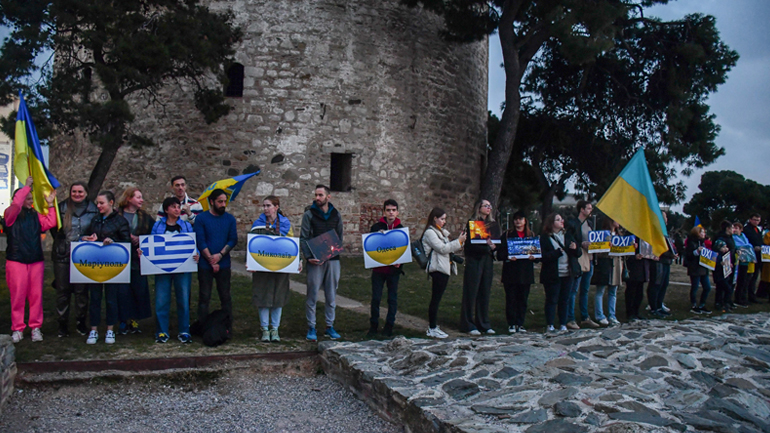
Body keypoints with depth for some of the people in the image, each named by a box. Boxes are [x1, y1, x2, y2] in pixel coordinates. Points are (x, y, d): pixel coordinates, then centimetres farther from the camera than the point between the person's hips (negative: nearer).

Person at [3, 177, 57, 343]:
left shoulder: (36, 216, 12)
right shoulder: (11, 215, 0)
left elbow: (50, 223, -3)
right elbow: (16, 203, -20)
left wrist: (50, 205, -3)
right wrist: (26, 186, -12)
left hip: (36, 262, 4)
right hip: (16, 261, -4)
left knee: (36, 295, 4)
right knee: (18, 296, 0)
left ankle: (36, 327, 12)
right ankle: (17, 329, 9)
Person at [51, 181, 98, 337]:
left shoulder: (93, 210, 2)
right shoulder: (62, 208, 1)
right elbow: (53, 228, 10)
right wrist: (61, 242, 3)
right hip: (62, 256, 0)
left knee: (82, 290, 5)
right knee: (62, 290, 4)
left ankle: (81, 322, 17)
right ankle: (62, 323, 14)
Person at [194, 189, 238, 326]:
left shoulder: (230, 219, 7)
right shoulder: (201, 218, 0)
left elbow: (233, 240, 1)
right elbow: (200, 241, -5)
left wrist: (220, 255, -13)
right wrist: (211, 260, -10)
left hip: (224, 264, 2)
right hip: (205, 264, -2)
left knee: (225, 297, 5)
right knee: (204, 297, 4)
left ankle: (227, 326, 12)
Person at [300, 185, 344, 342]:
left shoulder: (336, 215, 9)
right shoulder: (309, 214, 1)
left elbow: (340, 237, 12)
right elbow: (303, 238, -3)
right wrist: (308, 257, -16)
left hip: (332, 259, 3)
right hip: (315, 260, -3)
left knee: (331, 295, 8)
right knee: (312, 294, -1)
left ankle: (330, 326, 18)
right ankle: (311, 327, 8)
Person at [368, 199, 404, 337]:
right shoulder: (376, 227, 1)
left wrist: (399, 262, -11)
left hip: (393, 269, 1)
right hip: (378, 269, -1)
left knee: (393, 298, 7)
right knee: (376, 298, 2)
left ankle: (389, 325, 17)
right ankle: (374, 324, 16)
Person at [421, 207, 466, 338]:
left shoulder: (441, 232, 21)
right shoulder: (430, 232, -9)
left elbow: (448, 249, 20)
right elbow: (442, 249, -16)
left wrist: (460, 242, 6)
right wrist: (458, 241, -14)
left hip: (444, 268, 9)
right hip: (437, 269, -9)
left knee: (437, 298, 11)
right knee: (435, 298, -7)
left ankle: (433, 326, 16)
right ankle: (432, 329, -3)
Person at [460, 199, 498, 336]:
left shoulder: (492, 224, 13)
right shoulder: (471, 224, -5)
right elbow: (470, 244, -12)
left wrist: (493, 246, -9)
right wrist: (486, 246, -20)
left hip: (487, 261, 6)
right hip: (474, 261, -6)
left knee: (485, 292, 8)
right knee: (472, 292, -2)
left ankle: (484, 324, 16)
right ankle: (469, 325, 5)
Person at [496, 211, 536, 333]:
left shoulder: (532, 235, 14)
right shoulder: (507, 235, 5)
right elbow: (500, 254, -1)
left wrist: (533, 257, -8)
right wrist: (507, 257, -20)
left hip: (526, 272, 2)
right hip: (511, 272, -2)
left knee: (523, 299, 5)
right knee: (511, 299, -2)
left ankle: (520, 324, 14)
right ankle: (511, 324, 6)